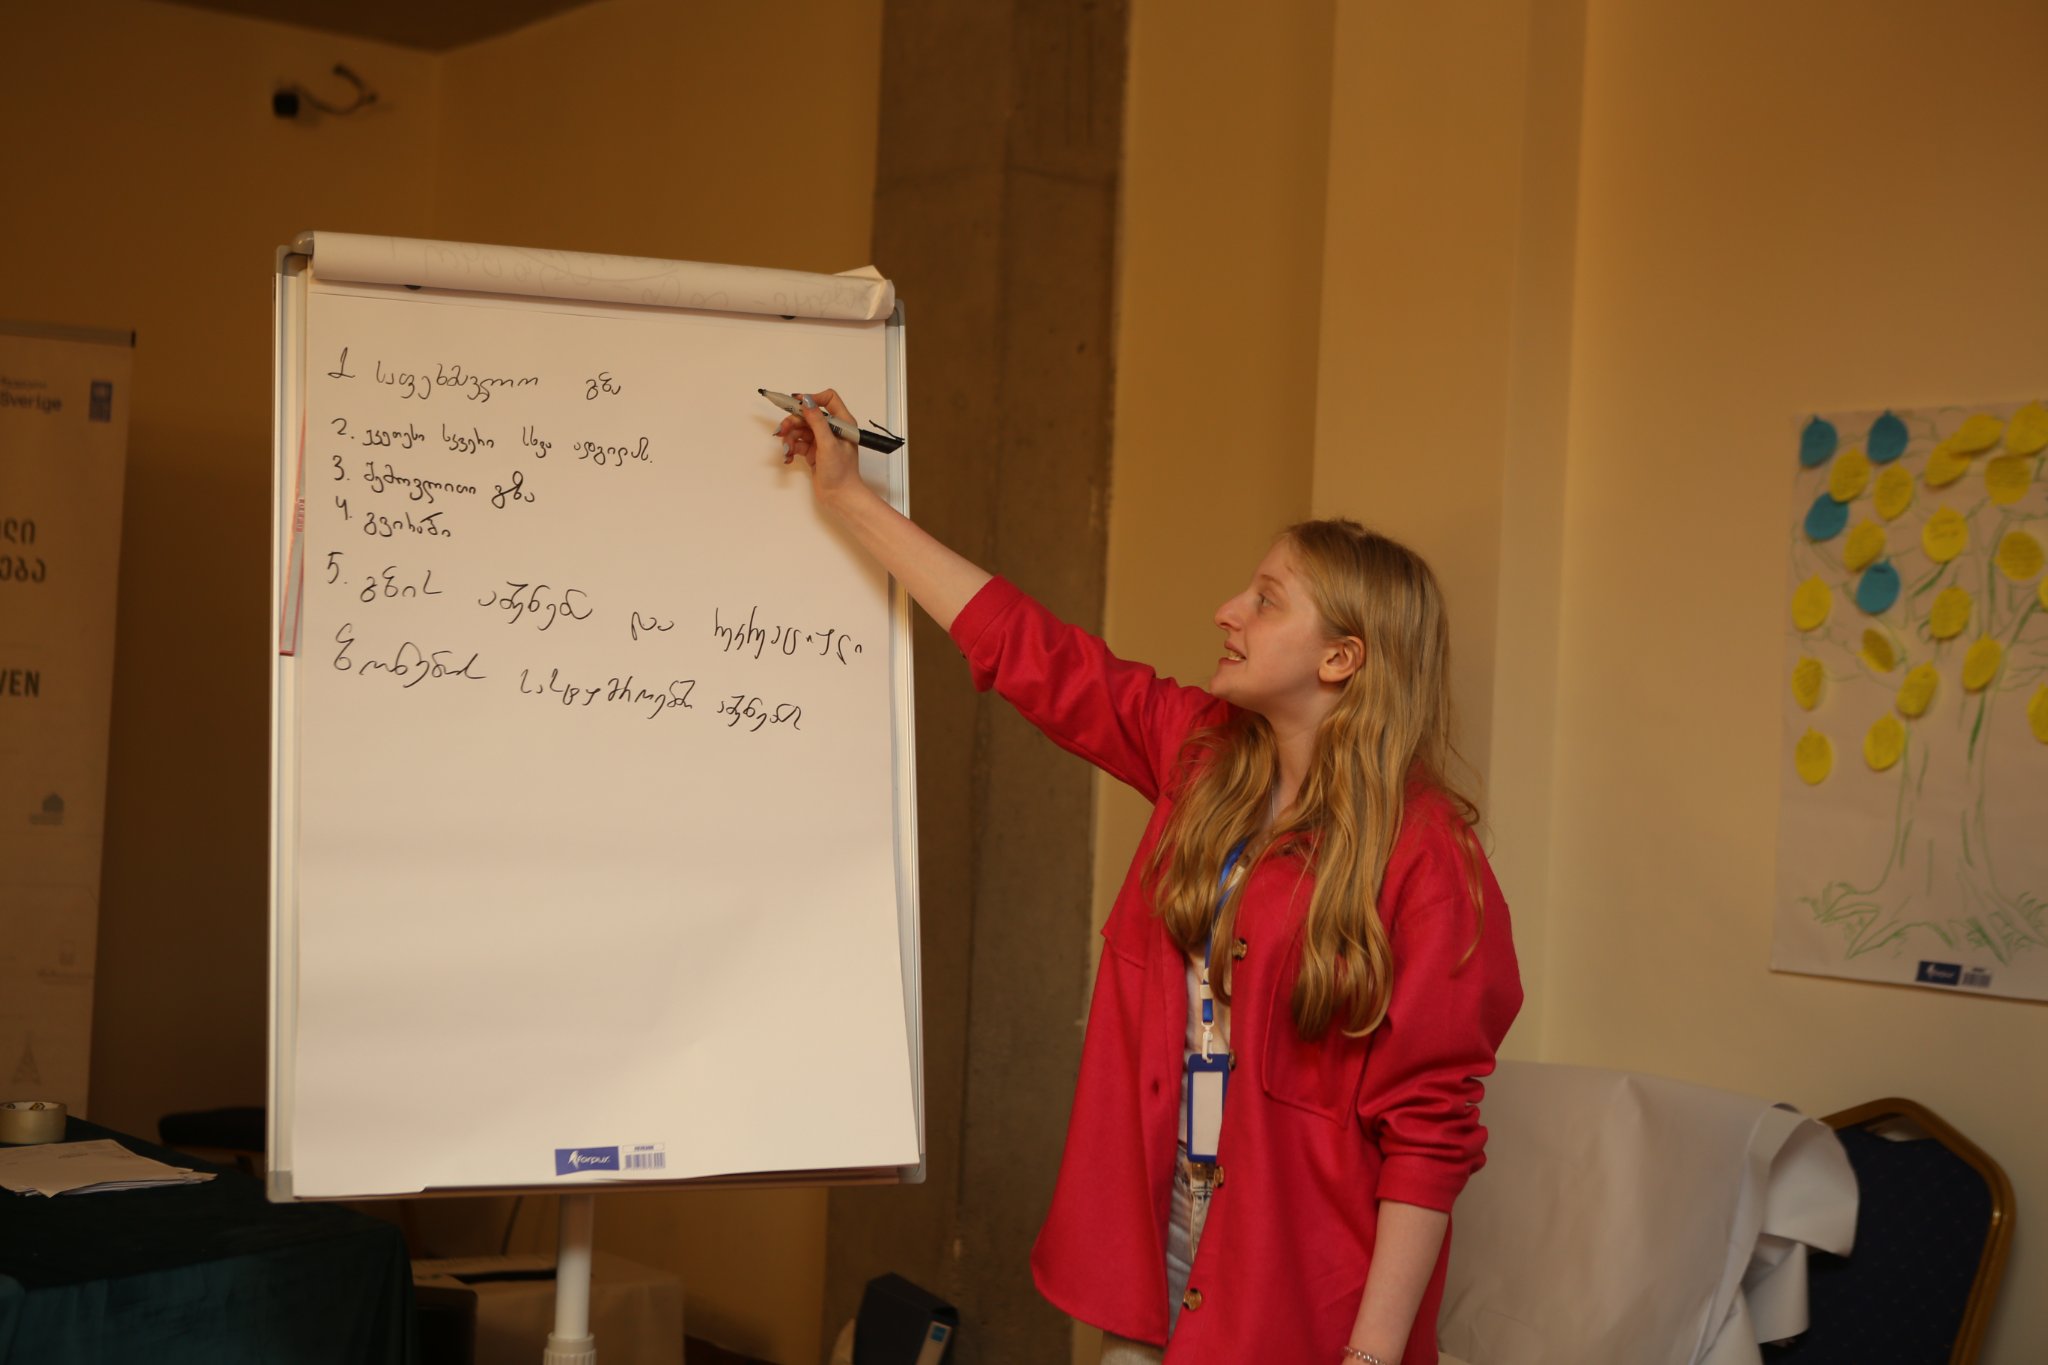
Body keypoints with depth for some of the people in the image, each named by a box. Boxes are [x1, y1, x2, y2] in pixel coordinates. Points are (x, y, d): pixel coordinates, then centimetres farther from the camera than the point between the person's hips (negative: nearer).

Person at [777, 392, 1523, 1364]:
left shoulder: (1421, 855, -15)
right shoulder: (1198, 753, 4)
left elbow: (1428, 1133, -16)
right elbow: (1027, 651, 10)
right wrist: (849, 497, 14)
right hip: (1154, 1257, 6)